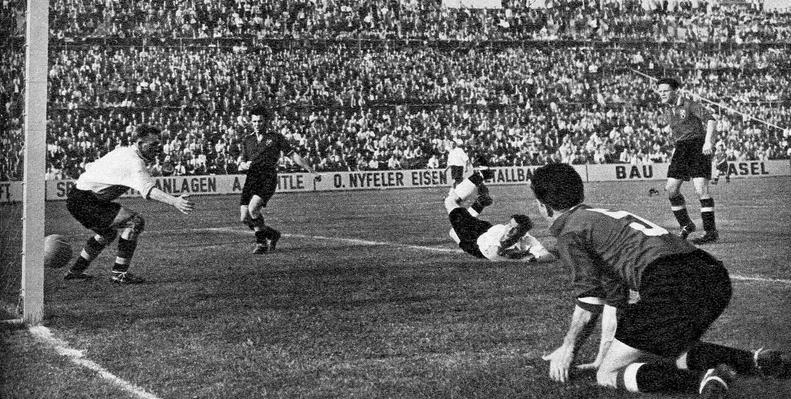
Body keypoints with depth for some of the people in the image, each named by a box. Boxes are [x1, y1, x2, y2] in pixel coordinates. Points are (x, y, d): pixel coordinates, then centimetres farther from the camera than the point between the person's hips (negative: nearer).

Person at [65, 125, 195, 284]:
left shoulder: (122, 151, 11)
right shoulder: (134, 162, -20)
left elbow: (90, 167, 23)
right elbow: (148, 189, -37)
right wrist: (174, 202, -49)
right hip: (83, 201, -11)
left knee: (108, 233, 31)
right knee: (135, 222, -18)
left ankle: (75, 271, 41)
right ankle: (119, 274, -13)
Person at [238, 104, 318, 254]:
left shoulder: (276, 137, 7)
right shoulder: (247, 140, 18)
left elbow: (293, 155, 8)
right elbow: (240, 165, 18)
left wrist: (311, 170, 3)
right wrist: (244, 165, -7)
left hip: (268, 179, -5)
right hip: (251, 179, 5)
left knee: (253, 208, -26)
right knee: (244, 218, -3)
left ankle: (261, 242, -8)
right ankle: (272, 234, 21)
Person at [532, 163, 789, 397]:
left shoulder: (569, 232, 6)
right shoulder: (603, 216, 32)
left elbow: (589, 294, -3)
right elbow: (615, 295, 34)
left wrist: (568, 347, 7)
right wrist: (610, 349, 36)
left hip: (671, 286, -9)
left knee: (607, 376, 0)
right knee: (670, 351, 35)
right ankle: (755, 361, 17)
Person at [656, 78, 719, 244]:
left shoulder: (690, 105, -9)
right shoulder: (667, 110, 12)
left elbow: (711, 120, -19)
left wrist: (708, 141, -29)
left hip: (699, 147, -7)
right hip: (680, 149, 7)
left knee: (701, 189, -16)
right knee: (671, 189, 0)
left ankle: (711, 232, -13)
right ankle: (686, 225, 17)